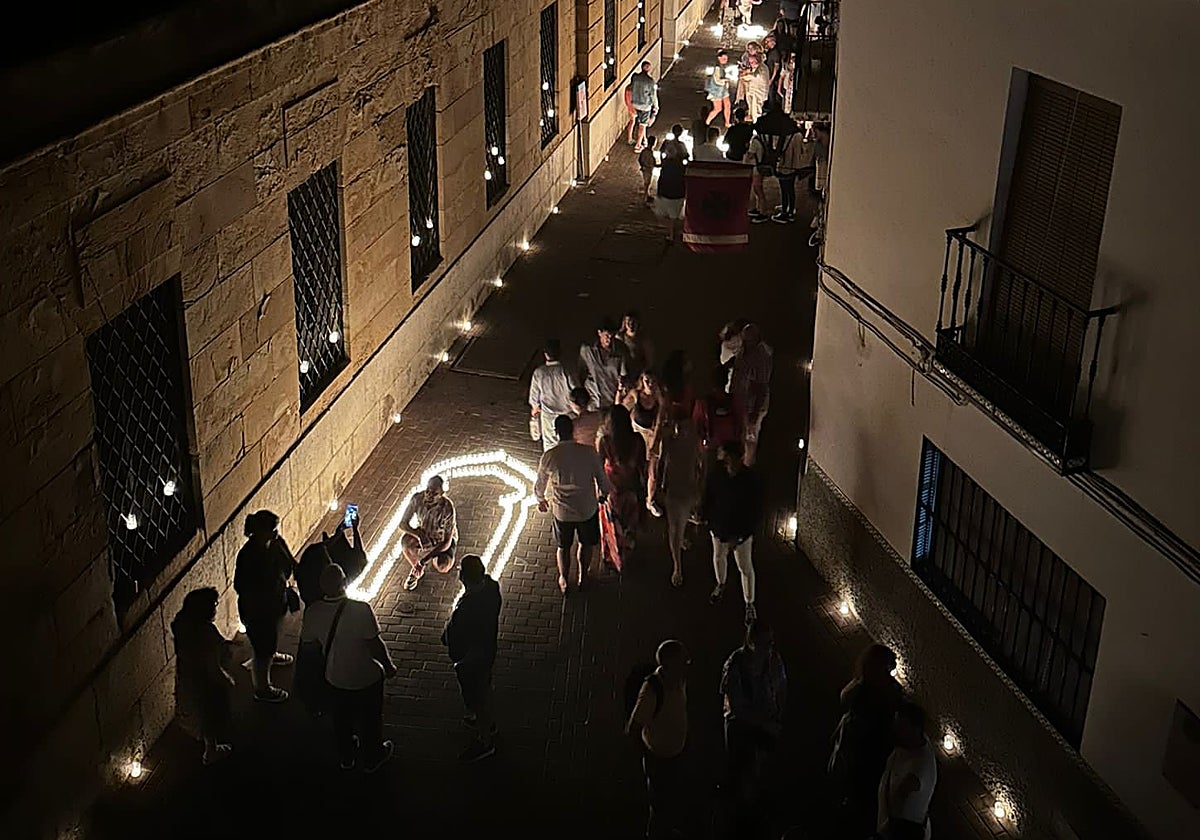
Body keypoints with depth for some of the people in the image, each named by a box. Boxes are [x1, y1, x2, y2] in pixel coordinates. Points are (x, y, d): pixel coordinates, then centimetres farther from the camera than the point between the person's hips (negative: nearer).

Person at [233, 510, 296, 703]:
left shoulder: (276, 543, -12)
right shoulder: (248, 556, -34)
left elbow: (288, 566, 5)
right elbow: (241, 587, -25)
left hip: (276, 601, 8)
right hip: (257, 609, -8)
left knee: (272, 636, 36)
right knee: (263, 647, 10)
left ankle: (272, 654, 67)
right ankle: (262, 689, 30)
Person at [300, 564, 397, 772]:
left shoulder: (313, 612, -19)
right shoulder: (361, 610, -32)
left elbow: (307, 643, -2)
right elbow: (375, 645, -24)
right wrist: (389, 665, -6)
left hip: (336, 678, 4)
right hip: (366, 677, -3)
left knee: (341, 719, 28)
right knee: (370, 719, 23)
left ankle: (346, 758, 49)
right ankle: (371, 758, 44)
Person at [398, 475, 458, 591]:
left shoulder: (447, 507, -34)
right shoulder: (417, 498, -27)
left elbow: (447, 541, -30)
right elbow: (403, 524, -20)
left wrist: (425, 559, -36)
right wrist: (419, 533, -41)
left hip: (443, 539, -2)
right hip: (424, 534, 2)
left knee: (442, 568, -30)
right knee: (405, 540, -32)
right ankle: (416, 570, -3)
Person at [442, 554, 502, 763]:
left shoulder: (465, 608, -41)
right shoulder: (491, 586, -16)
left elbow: (451, 638, -26)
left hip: (470, 657, -8)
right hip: (488, 649, 8)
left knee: (476, 698, 14)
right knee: (484, 687, 31)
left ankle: (485, 742, 35)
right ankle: (487, 722, 56)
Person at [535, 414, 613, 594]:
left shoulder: (548, 456, -16)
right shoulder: (589, 453, -19)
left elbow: (539, 485, -1)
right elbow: (603, 481, -7)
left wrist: (541, 500, 21)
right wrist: (603, 495, 16)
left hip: (562, 511, 0)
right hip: (588, 509, 0)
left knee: (563, 547, 24)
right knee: (586, 544, 26)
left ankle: (564, 581, 38)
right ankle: (583, 578, 42)